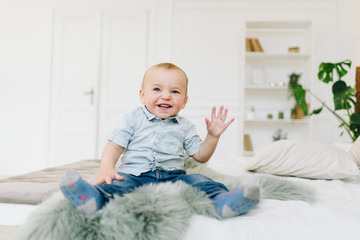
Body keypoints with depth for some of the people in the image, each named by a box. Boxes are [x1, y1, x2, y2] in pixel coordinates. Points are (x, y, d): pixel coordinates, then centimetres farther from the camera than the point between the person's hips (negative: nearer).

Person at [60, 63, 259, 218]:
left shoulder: (185, 126, 17)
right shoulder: (133, 119, 11)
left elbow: (201, 156, 18)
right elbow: (114, 147, 4)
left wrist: (213, 136, 1)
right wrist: (106, 169, -16)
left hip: (173, 176, 3)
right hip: (135, 174, -2)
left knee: (198, 181, -24)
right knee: (116, 185, -33)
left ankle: (221, 200, -49)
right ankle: (94, 197, -60)